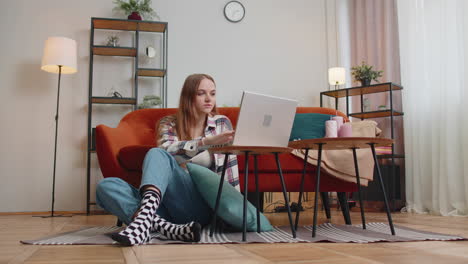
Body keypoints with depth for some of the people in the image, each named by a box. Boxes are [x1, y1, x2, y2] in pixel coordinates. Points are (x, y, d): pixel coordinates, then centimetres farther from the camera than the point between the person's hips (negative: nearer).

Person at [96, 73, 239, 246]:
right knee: (106, 186, -23)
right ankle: (171, 229, -46)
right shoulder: (169, 123, 11)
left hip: (203, 205, -2)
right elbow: (167, 150, -11)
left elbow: (230, 167, 9)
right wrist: (206, 142, -25)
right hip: (167, 207, 2)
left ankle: (145, 220, -55)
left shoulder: (222, 123, 12)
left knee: (156, 154, -27)